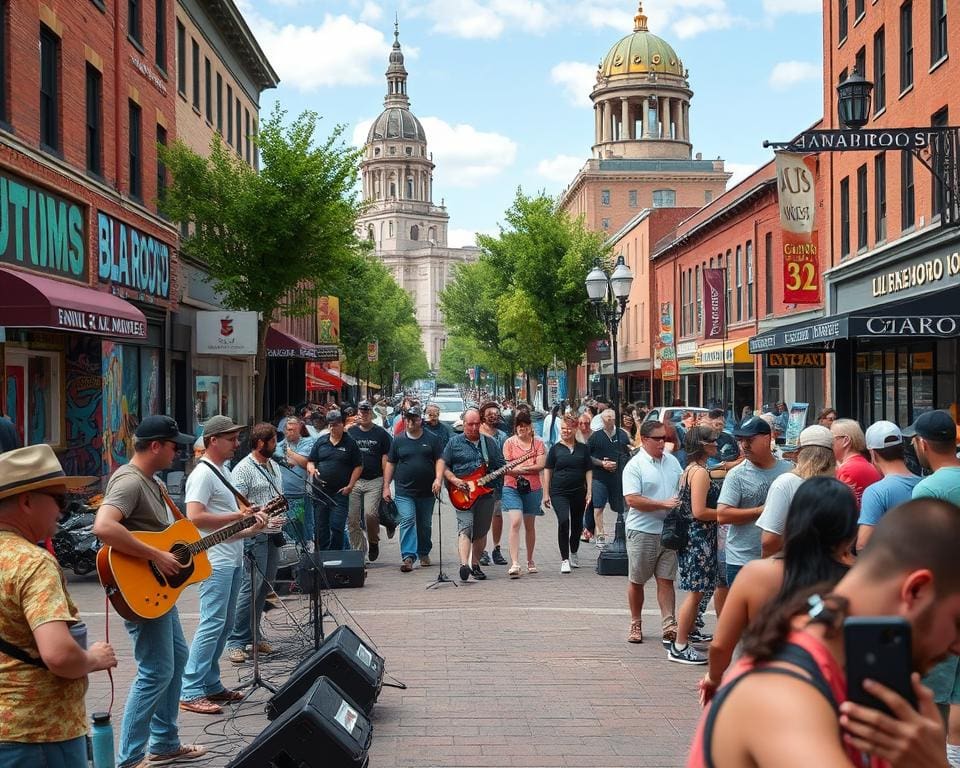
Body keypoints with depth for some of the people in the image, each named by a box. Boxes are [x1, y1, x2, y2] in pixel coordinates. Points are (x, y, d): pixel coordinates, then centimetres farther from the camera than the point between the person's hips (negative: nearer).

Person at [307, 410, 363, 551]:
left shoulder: (350, 443, 1)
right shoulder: (321, 441, 10)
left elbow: (358, 466, 2)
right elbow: (310, 462, 14)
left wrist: (350, 485, -7)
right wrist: (312, 470, -10)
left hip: (340, 492, -3)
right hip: (320, 491, 3)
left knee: (337, 527, -9)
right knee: (321, 527, 8)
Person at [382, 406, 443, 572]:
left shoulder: (430, 439, 4)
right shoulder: (398, 440, 5)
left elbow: (439, 460, 1)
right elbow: (390, 464, 8)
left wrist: (438, 479, -15)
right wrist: (386, 486, 3)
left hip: (427, 491, 1)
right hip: (404, 491, -1)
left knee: (425, 524, 13)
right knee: (407, 521, -15)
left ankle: (424, 553, 30)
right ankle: (408, 557, -18)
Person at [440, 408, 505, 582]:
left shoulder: (490, 443, 13)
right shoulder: (454, 442, 4)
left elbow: (501, 466, 14)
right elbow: (443, 465, 4)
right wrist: (455, 480, -11)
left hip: (486, 492, 4)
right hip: (463, 494, -4)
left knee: (481, 532, 9)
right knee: (465, 527, -20)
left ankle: (475, 564, 23)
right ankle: (464, 564, -30)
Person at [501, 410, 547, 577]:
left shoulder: (538, 443, 5)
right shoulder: (509, 442, 2)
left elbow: (540, 465, -7)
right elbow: (506, 468, -3)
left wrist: (519, 468, -13)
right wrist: (529, 468, -13)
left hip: (533, 489, 2)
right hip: (512, 488, -2)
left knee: (530, 525, 14)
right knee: (515, 522, -17)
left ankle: (530, 560, 31)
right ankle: (514, 563, -21)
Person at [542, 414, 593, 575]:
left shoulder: (583, 449, 6)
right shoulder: (555, 448, 3)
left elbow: (588, 471, 9)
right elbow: (547, 470, 5)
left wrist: (589, 492, 2)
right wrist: (546, 493, 1)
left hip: (578, 492, 3)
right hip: (559, 492, -2)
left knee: (577, 524, 12)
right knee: (563, 521, -20)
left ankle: (573, 554, 36)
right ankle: (564, 559, -12)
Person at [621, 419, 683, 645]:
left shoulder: (672, 462, 9)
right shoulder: (635, 466, -9)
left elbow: (683, 488, 20)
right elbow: (632, 500, -18)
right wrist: (664, 504, -20)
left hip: (668, 531, 4)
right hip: (642, 531, -4)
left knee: (666, 580, 3)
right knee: (636, 581, 8)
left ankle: (669, 627, 3)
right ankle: (636, 625, 22)